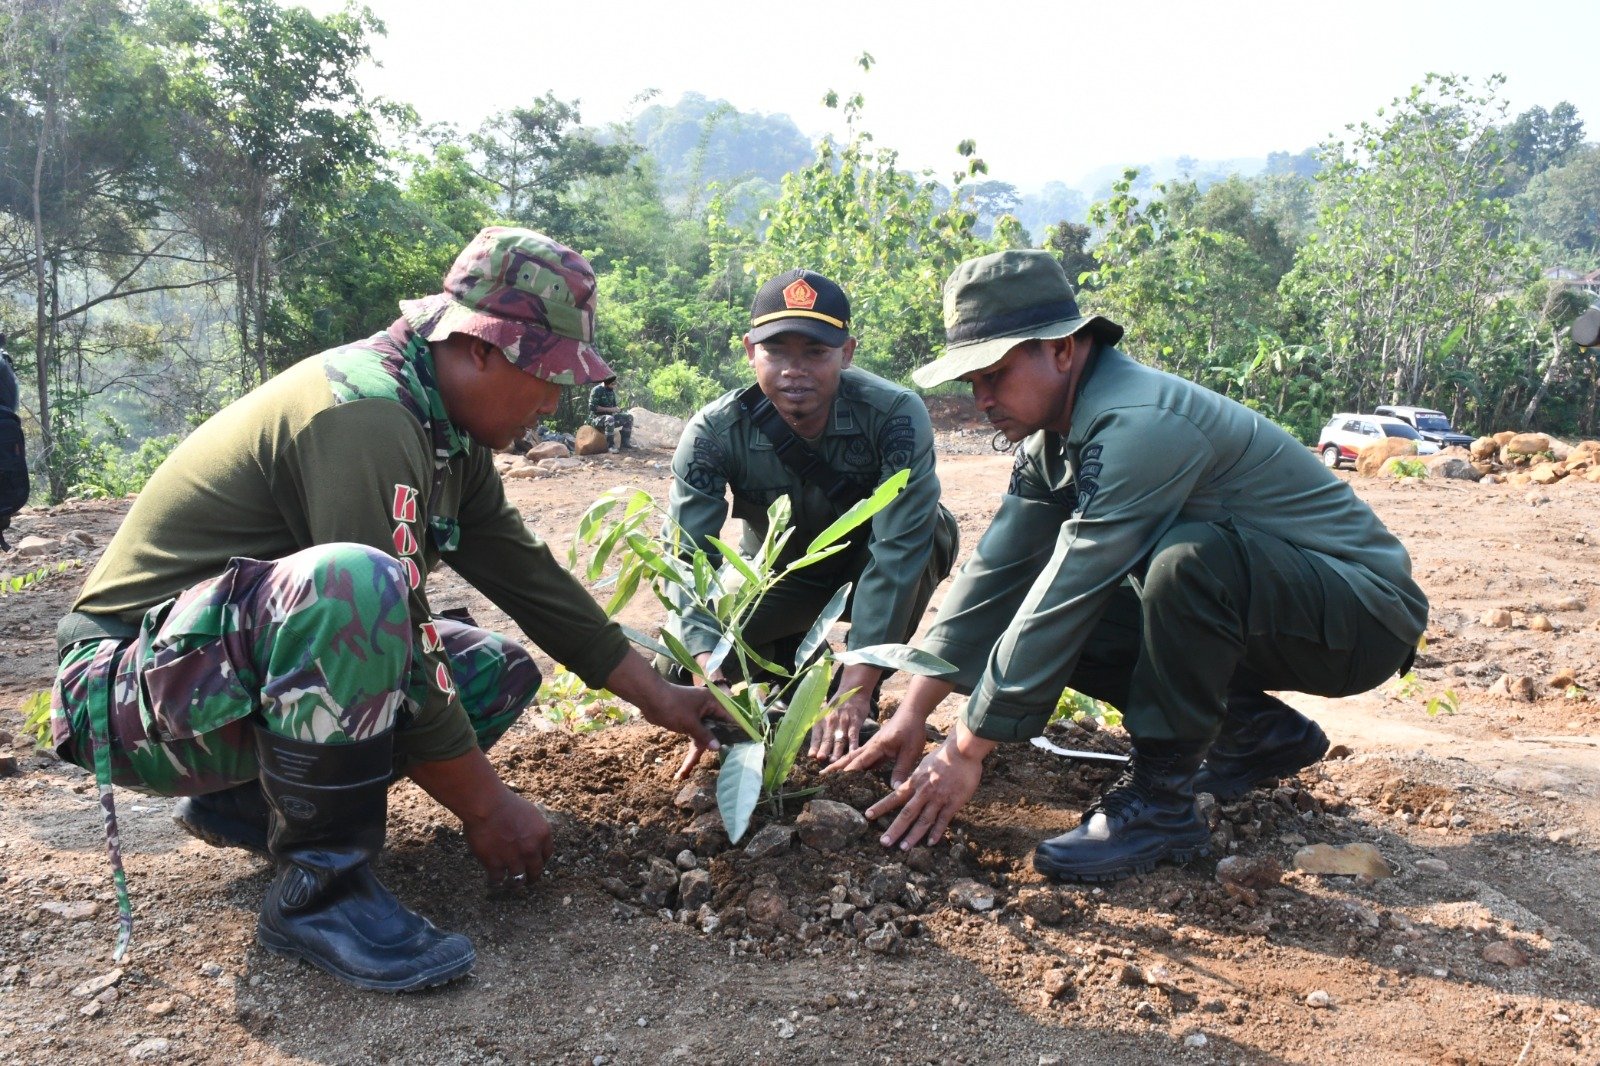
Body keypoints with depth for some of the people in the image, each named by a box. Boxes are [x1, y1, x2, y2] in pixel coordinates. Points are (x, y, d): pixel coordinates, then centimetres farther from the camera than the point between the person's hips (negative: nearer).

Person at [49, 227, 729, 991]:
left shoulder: (442, 426, 4)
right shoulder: (366, 416, -26)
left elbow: (528, 575, 8)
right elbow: (394, 652, -27)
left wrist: (655, 696, 10)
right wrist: (484, 806, -16)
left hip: (252, 666, 10)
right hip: (136, 688, -9)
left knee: (499, 669, 5)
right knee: (353, 584, -37)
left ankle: (247, 801, 9)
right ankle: (319, 886, -19)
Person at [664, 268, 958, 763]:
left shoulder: (896, 415, -33)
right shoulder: (715, 431, -27)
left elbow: (899, 550, -37)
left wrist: (853, 690, -43)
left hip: (866, 569, -1)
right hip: (779, 576, 2)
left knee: (928, 528, -35)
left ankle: (862, 704, -15)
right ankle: (793, 655, 14)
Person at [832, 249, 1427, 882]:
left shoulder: (1137, 423, -28)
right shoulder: (1053, 431, 0)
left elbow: (1064, 597, -30)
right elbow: (996, 570, 0)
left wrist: (966, 749, -23)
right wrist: (914, 711, -4)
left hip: (1363, 614, -9)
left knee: (1185, 559, -37)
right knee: (1053, 628, -3)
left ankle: (1158, 802, -17)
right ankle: (1257, 730, 11)